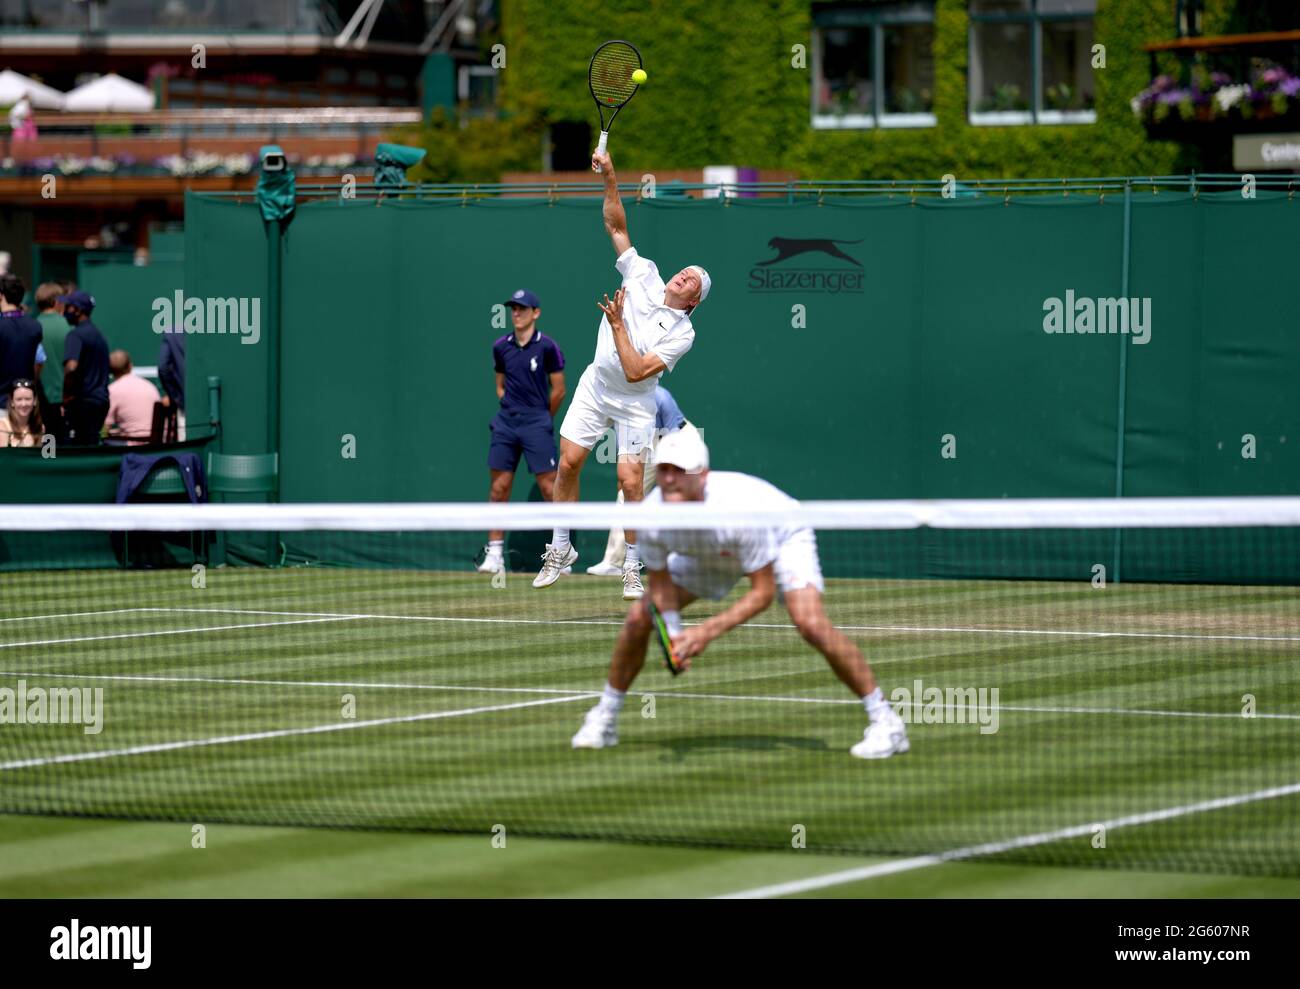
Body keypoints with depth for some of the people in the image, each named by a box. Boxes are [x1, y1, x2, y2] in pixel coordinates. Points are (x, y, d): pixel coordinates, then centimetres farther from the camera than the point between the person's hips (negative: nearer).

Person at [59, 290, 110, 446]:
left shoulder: (76, 335, -12)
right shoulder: (98, 334, 18)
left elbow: (71, 367, -27)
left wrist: (66, 393, -14)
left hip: (82, 402, -9)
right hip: (101, 399, 9)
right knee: (91, 445, 12)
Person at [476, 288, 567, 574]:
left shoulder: (547, 347, -5)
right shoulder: (501, 347, 8)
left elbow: (558, 390, 1)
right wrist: (512, 410, 11)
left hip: (537, 424, -4)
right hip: (506, 422, 4)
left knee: (549, 485, -7)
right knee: (499, 486, 1)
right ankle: (494, 555, 5)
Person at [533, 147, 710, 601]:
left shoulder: (682, 333, -15)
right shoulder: (644, 275, -3)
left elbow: (635, 371, -22)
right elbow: (616, 226, 0)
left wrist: (618, 325, -20)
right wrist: (610, 179, -11)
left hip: (634, 402, -4)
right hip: (595, 385, 4)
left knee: (630, 482, -11)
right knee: (568, 462, 0)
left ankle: (632, 567, 5)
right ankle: (560, 550, 15)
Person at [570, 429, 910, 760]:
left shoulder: (738, 508, -43)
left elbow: (763, 592, -33)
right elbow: (661, 583, -13)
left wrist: (707, 632, -38)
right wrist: (674, 634, -30)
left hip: (783, 538, -5)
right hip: (706, 555, 5)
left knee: (811, 624, -29)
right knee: (639, 617, -7)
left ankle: (885, 721, -17)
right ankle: (604, 718, 15)